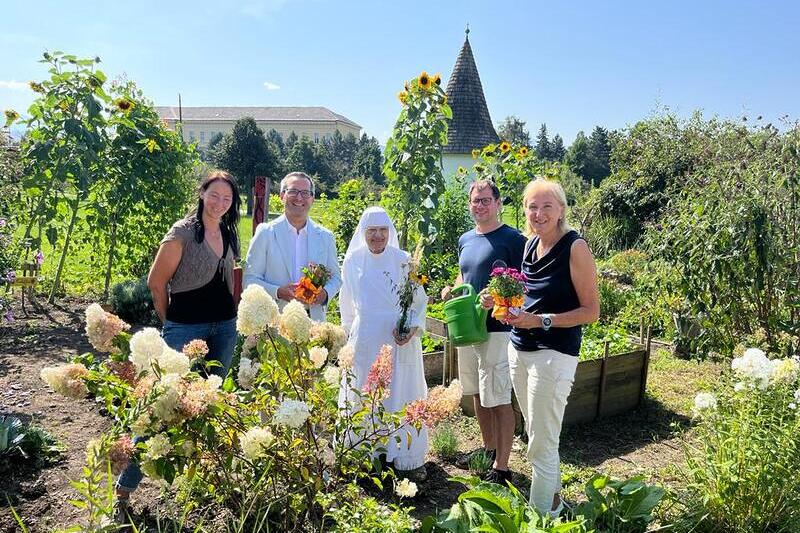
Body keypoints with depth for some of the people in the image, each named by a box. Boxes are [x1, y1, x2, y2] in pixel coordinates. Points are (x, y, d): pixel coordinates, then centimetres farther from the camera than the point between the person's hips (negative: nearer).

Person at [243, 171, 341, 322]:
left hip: (314, 320, 2)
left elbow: (335, 277, 16)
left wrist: (325, 293, -5)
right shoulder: (265, 233, 1)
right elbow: (249, 280, 1)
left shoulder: (325, 237, 8)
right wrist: (278, 292, -16)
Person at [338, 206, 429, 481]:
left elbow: (419, 300, 2)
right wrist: (350, 333, 18)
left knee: (401, 396, 3)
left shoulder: (403, 261, -2)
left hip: (400, 342, -1)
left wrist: (413, 328, -12)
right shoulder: (352, 261, 3)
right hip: (364, 342, 2)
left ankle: (408, 458, 15)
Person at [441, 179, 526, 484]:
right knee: (477, 393, 18)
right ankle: (488, 449, 36)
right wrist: (451, 291, 4)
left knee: (499, 400, -1)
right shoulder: (465, 240, 12)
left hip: (497, 329, -7)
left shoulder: (513, 239, -10)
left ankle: (501, 468, 10)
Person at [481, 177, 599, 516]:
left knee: (541, 444, 1)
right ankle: (553, 497, 38)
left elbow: (591, 311, -11)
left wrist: (541, 320, -21)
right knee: (535, 434, 18)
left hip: (553, 354, -7)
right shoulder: (531, 244, 8)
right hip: (519, 349, 7)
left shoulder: (575, 248, -12)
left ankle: (542, 514, 19)